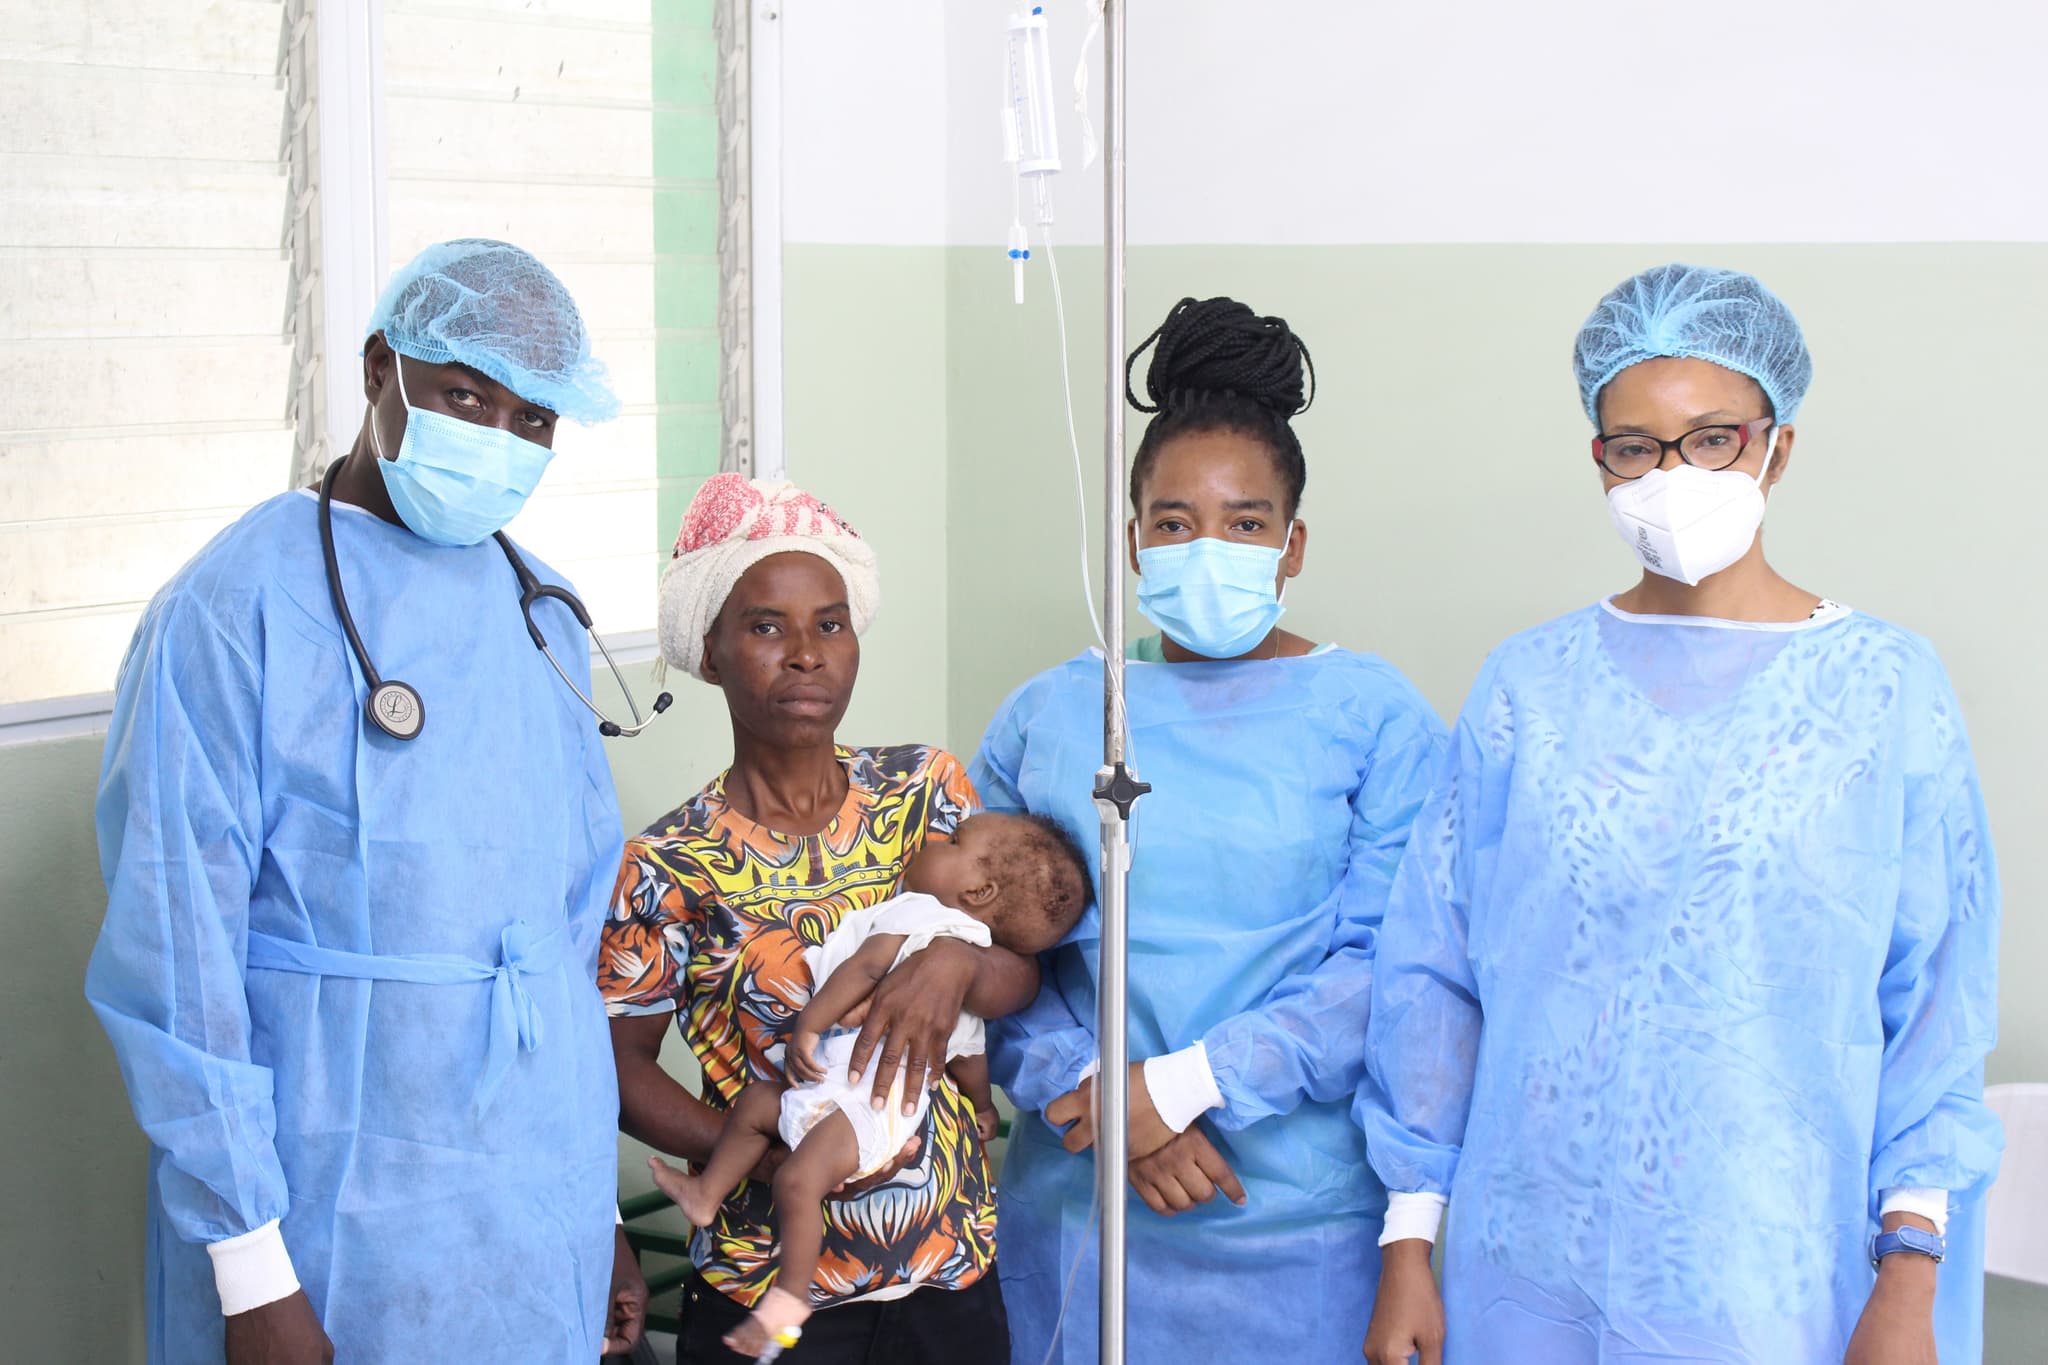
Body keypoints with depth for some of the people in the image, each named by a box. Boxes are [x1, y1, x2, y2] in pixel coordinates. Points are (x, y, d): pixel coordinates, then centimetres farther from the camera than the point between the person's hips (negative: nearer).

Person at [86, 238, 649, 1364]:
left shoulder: (538, 616, 8)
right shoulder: (236, 608, -12)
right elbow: (174, 955, -13)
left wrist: (600, 1208, 13)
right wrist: (252, 1270, -15)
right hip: (339, 1224, -5)